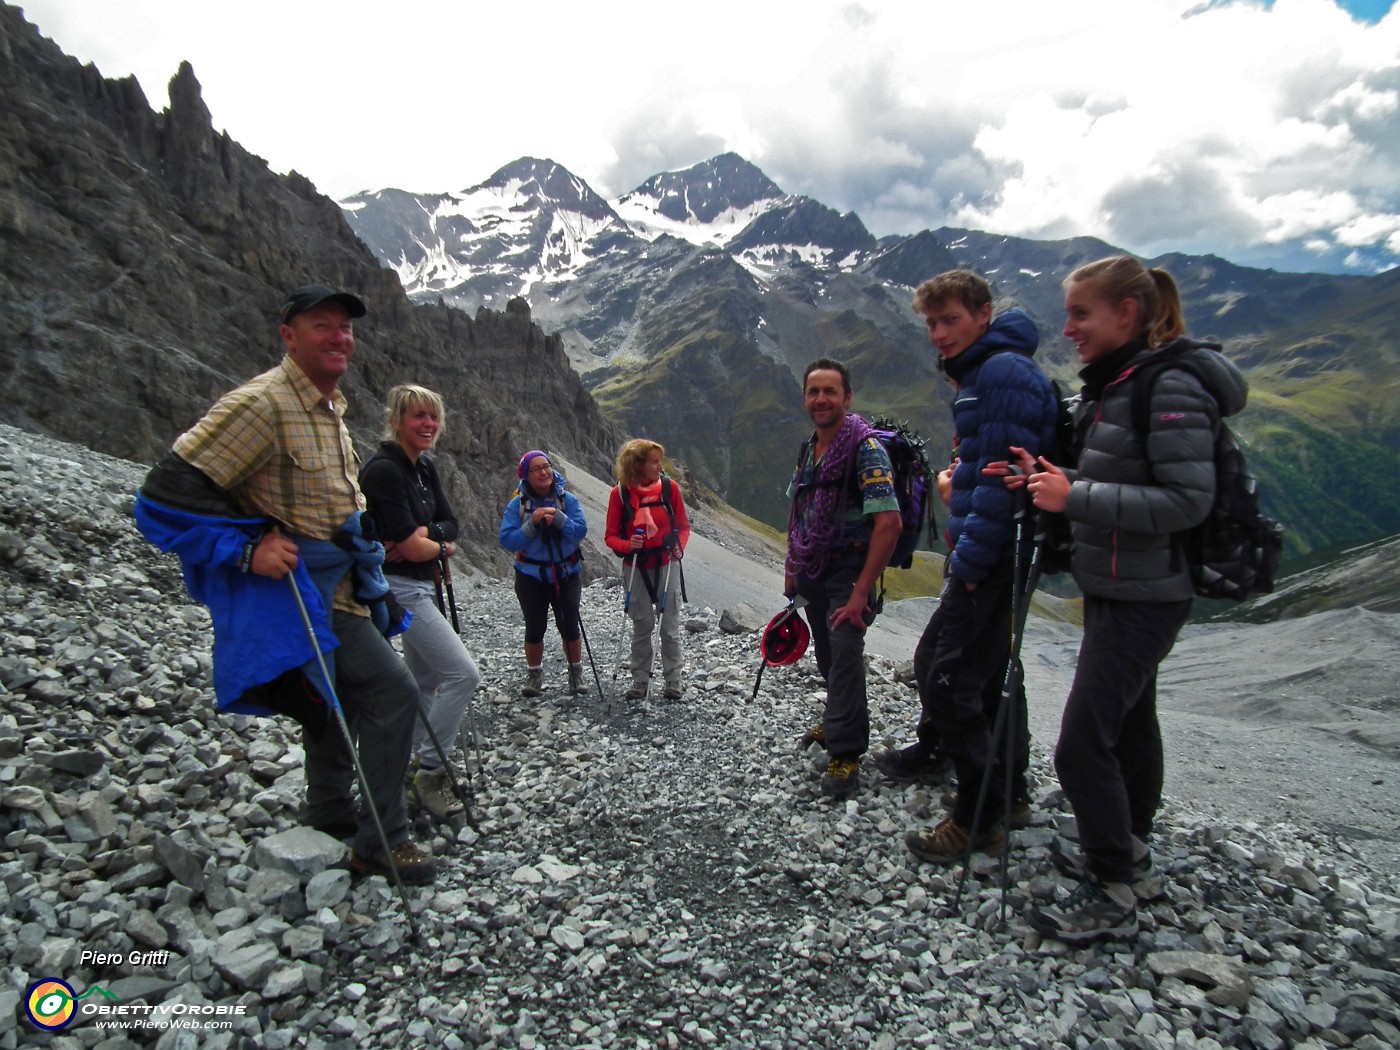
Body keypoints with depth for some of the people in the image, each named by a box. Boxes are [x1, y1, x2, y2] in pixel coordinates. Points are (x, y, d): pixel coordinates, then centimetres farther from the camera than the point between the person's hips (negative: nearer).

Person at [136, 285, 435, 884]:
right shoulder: (260, 405, -20)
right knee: (393, 691, -13)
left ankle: (330, 811, 44)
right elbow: (169, 488, -22)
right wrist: (247, 549, -28)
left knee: (337, 695, 23)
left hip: (336, 587, 10)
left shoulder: (328, 406, 11)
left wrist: (362, 543, 14)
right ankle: (381, 842, 1)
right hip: (301, 594, -10)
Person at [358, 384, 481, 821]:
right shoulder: (383, 469, -18)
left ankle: (421, 766, 32)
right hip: (400, 586, -9)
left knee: (428, 680, 17)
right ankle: (431, 772, 2)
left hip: (424, 584, 9)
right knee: (463, 673, -12)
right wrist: (443, 546, -2)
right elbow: (411, 547, -21)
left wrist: (421, 536, -14)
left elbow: (449, 523, 6)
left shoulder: (425, 467, 9)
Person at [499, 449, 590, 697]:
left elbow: (580, 531, -13)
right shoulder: (517, 505, -7)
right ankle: (534, 675, 25)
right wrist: (532, 523, -24)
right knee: (534, 629, 7)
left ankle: (576, 672, 23)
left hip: (567, 575, 0)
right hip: (531, 576, 0)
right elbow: (507, 540, -14)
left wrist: (558, 518, -27)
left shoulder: (568, 500, -5)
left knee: (569, 627, 5)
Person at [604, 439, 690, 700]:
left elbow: (683, 525, 4)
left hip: (667, 565, 0)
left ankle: (673, 679, 15)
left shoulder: (669, 487, -5)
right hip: (636, 567, 0)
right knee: (641, 625, 9)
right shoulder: (619, 493, -7)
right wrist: (626, 545, -23)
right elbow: (611, 536, -3)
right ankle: (640, 679, 20)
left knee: (670, 624, 4)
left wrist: (679, 546, -15)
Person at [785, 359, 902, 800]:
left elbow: (889, 523, -24)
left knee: (844, 651, -16)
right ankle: (840, 723, 37)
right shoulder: (808, 449, 8)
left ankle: (845, 755, -7)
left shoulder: (866, 448, -16)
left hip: (848, 570, -7)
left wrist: (860, 593, -25)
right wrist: (792, 569, 14)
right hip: (813, 574, 7)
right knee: (827, 656, 17)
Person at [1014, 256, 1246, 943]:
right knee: (1128, 724, 21)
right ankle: (1128, 855, 38)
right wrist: (1051, 481, 1)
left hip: (1145, 597, -10)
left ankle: (1112, 898, 8)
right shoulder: (1104, 388, 11)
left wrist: (1075, 496, -24)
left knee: (1082, 743, -8)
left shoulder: (1170, 388, -18)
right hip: (1112, 589, 10)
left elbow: (1190, 501, -23)